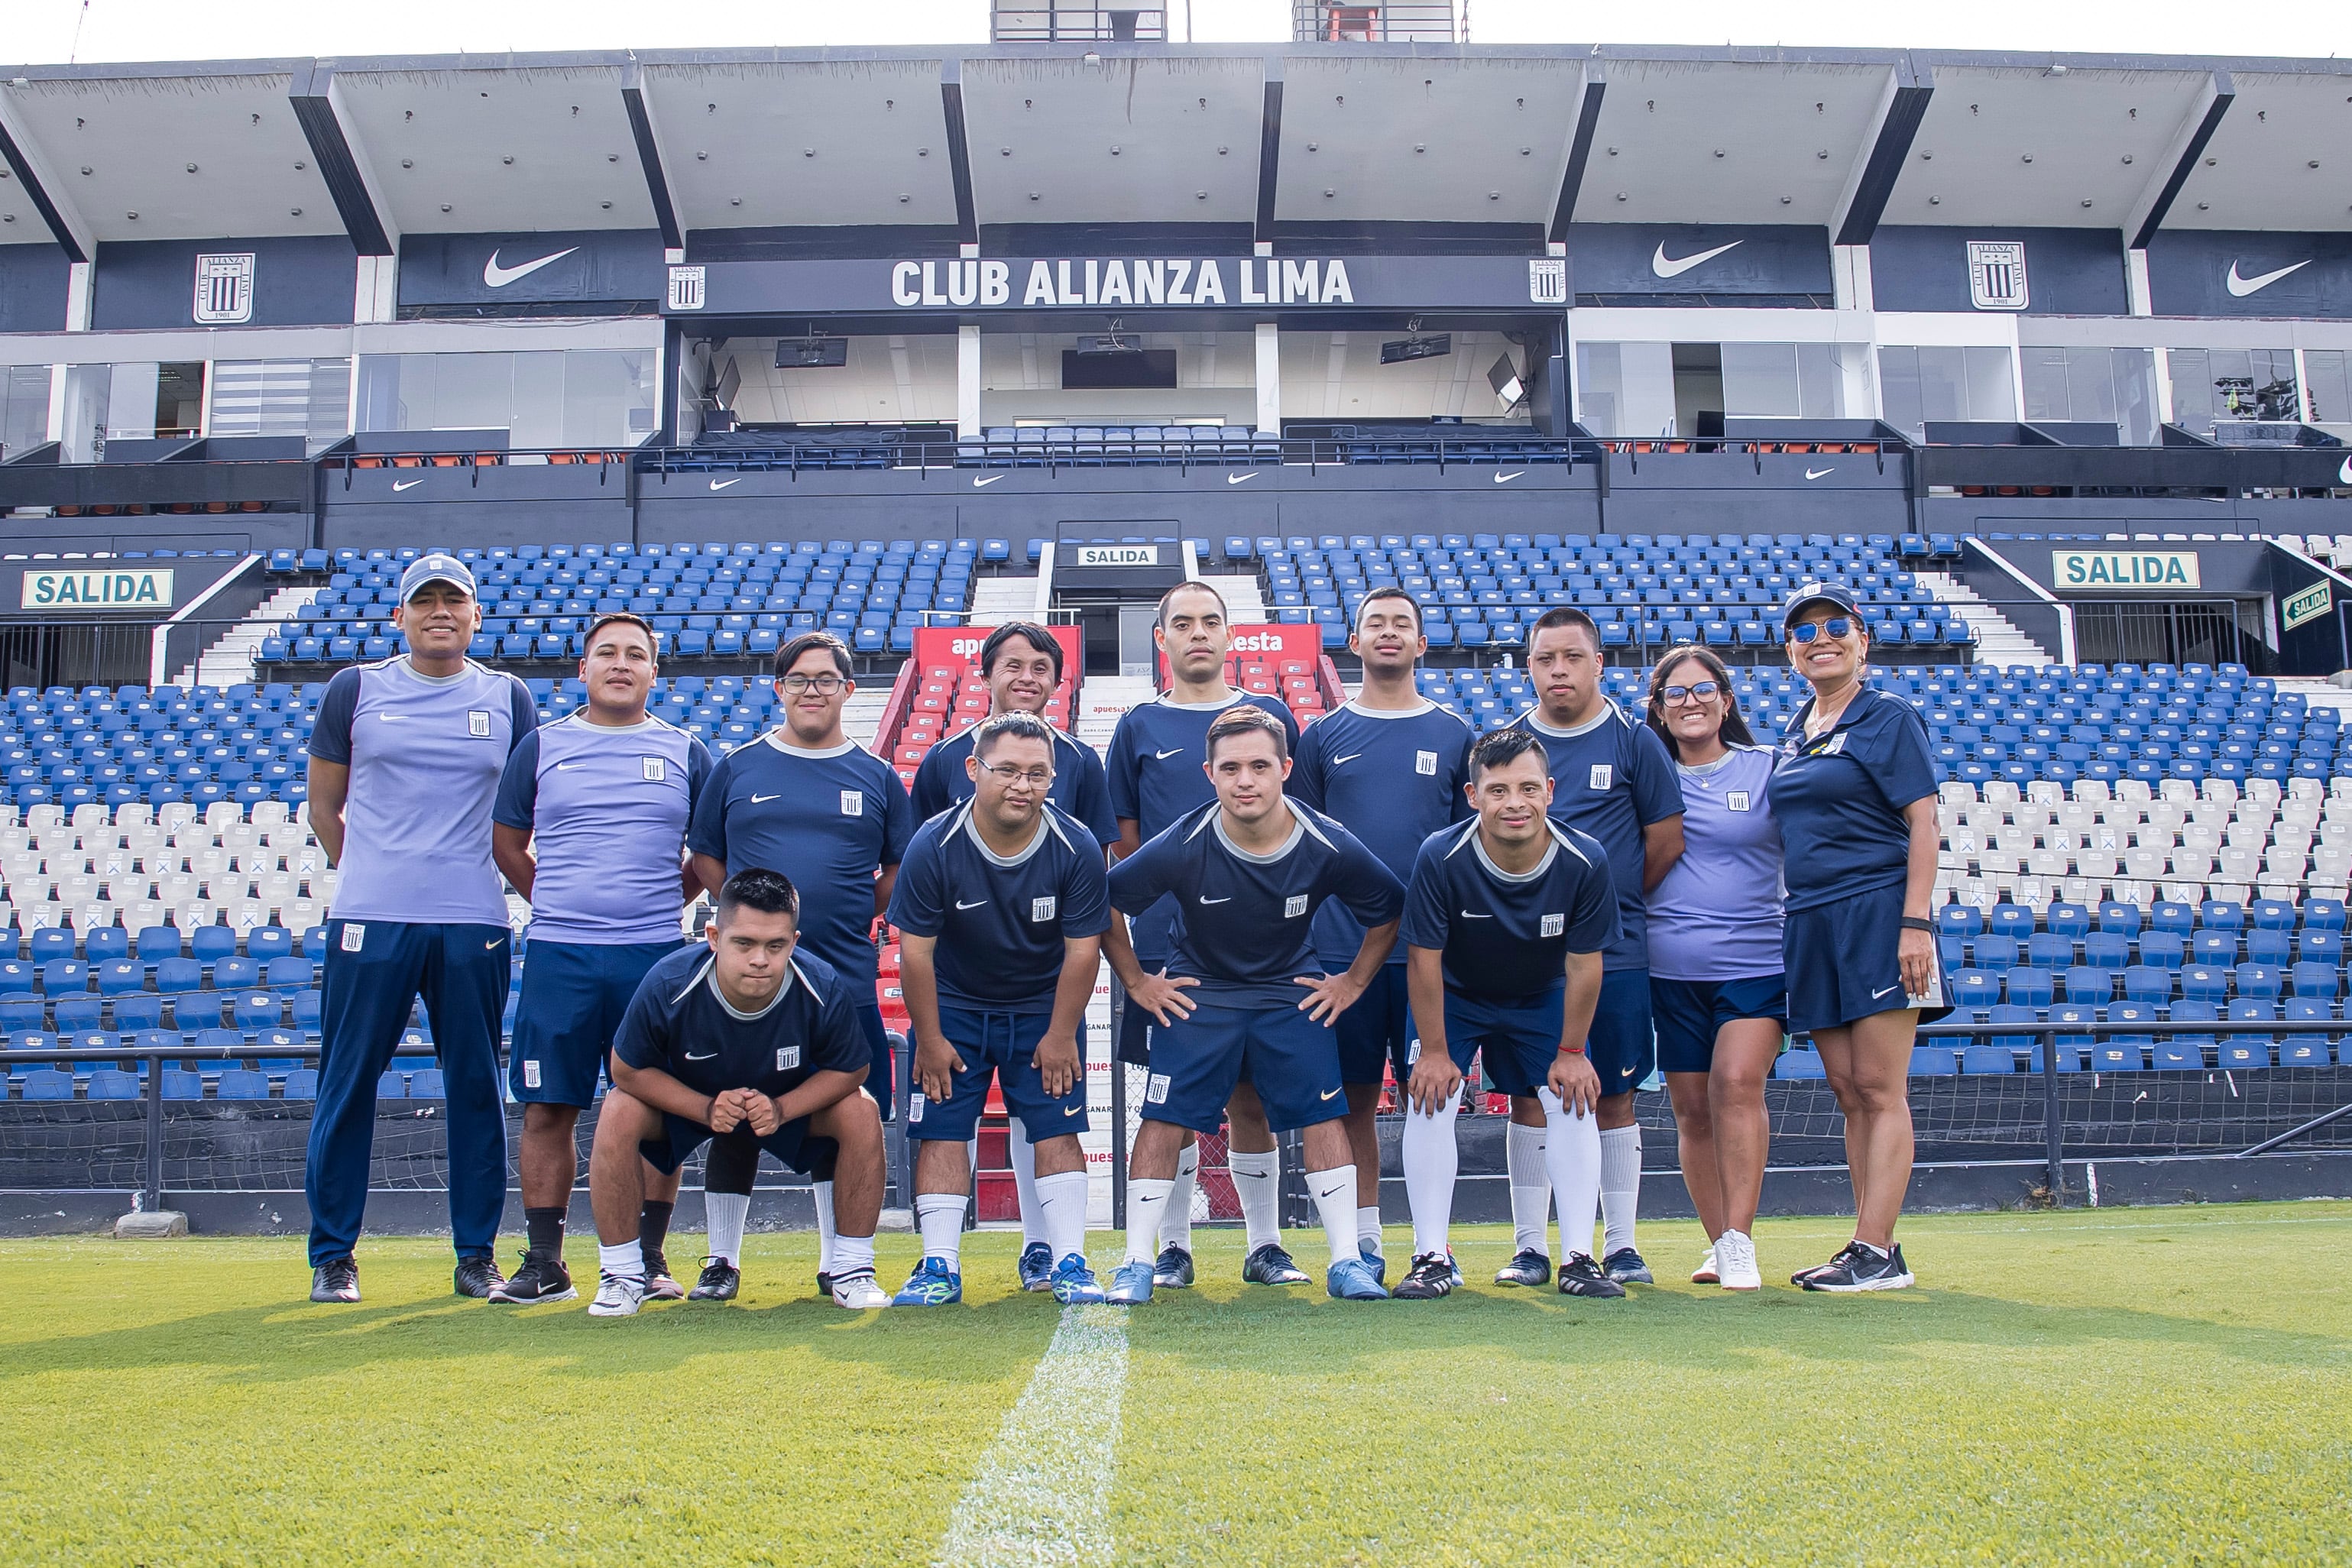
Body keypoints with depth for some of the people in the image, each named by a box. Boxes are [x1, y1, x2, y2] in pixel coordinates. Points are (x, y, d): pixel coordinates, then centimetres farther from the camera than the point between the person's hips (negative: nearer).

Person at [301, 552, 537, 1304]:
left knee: (477, 1087, 4)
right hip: (369, 921, -1)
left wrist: (527, 881, 8)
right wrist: (369, 877, 11)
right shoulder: (354, 690, 8)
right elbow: (323, 805, 14)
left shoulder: (508, 699, 11)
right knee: (347, 1085, 2)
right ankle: (332, 1255, 14)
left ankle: (477, 1254, 14)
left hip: (474, 923, 1)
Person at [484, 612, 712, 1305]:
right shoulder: (541, 747, 9)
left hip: (655, 956, 0)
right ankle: (544, 1266, 11)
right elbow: (506, 842, 17)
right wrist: (561, 902, 10)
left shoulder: (686, 753, 9)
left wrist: (662, 902, 8)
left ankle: (649, 1258, 13)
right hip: (558, 955, 0)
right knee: (547, 1108, 2)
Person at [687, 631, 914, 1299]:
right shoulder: (737, 767, 7)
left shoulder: (876, 777, 8)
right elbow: (704, 856, 12)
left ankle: (837, 1264, 18)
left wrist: (860, 914, 1)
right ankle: (722, 1260, 18)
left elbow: (904, 869, 14)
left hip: (846, 982, 0)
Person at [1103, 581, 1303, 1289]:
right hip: (1166, 938, 0)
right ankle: (1173, 1249, 15)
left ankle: (1265, 1246, 17)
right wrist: (1139, 915, 0)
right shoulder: (1139, 727, 7)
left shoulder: (1272, 717, 9)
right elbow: (1124, 844, 9)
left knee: (1252, 1095, 6)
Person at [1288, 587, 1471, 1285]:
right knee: (1356, 1095, 6)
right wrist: (1306, 923, 1)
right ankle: (1365, 1238, 16)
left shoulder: (1453, 736, 7)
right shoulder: (1324, 736, 7)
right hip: (1343, 945, 0)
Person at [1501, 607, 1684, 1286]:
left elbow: (1666, 839, 5)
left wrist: (1612, 904, 7)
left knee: (1615, 1098, 5)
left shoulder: (1634, 742, 2)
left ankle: (1621, 1246, 14)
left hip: (1614, 954, -1)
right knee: (1529, 1096, 4)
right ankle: (1530, 1248, 12)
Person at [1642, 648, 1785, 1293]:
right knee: (1692, 1111, 5)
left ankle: (1739, 1242, -14)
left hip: (1755, 963, -2)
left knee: (1737, 1082, -19)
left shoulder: (1767, 769, 5)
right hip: (1670, 968, 2)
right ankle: (1719, 1245, 18)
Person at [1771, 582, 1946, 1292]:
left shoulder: (1889, 719, -2)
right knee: (1850, 1094, 8)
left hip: (1877, 914, -7)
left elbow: (1923, 825, -9)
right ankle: (1872, 1249, 14)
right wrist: (1796, 918, 14)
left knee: (1880, 1090, -7)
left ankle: (1877, 1252, -6)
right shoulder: (1794, 732, 17)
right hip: (1810, 921, 7)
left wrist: (1916, 923, -17)